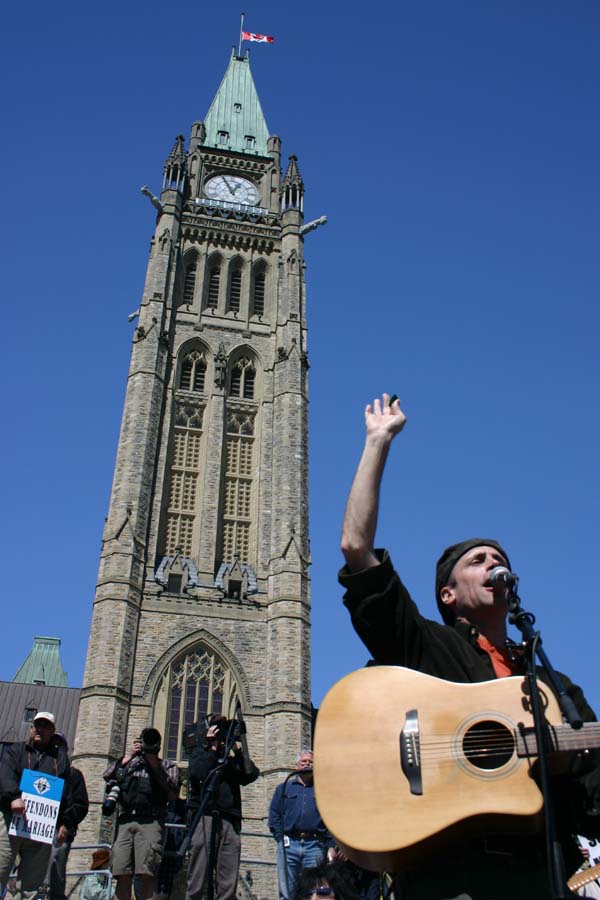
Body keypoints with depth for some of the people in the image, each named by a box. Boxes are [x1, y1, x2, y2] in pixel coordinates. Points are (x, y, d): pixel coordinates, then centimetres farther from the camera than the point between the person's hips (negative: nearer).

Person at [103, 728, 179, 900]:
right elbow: (108, 776, 11)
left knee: (147, 873, -17)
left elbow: (173, 794, 6)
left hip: (151, 821, -2)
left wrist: (155, 766, 3)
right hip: (125, 821, 2)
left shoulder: (167, 765, 20)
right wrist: (129, 756, 8)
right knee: (122, 874, -9)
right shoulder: (129, 762, 27)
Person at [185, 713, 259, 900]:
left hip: (229, 821, 4)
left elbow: (252, 774, 7)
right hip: (205, 817, -3)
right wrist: (211, 746, 1)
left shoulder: (232, 758, 24)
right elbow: (197, 774, -6)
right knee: (197, 881, -8)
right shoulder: (200, 750, 15)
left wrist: (237, 750, 4)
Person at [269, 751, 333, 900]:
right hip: (289, 845, 0)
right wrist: (280, 837, -3)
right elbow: (274, 814, 10)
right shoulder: (284, 787, 17)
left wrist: (331, 846, -2)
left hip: (314, 846, 0)